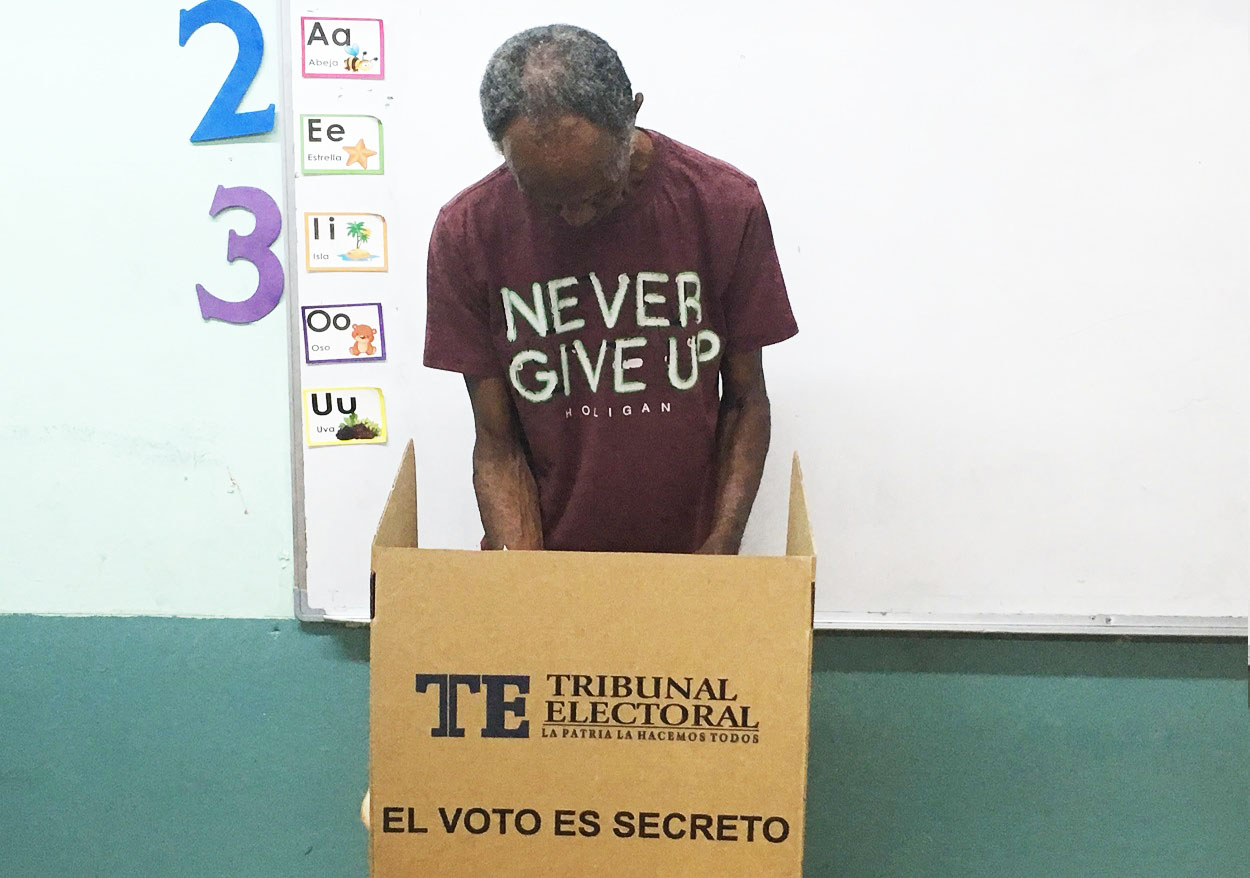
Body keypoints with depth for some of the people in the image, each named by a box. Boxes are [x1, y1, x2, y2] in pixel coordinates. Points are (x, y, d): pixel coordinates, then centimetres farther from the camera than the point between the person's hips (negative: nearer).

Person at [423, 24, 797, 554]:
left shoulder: (725, 207, -8)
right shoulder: (467, 235, -8)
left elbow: (746, 401, 1)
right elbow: (497, 442, -3)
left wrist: (721, 548, -9)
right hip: (544, 554, 0)